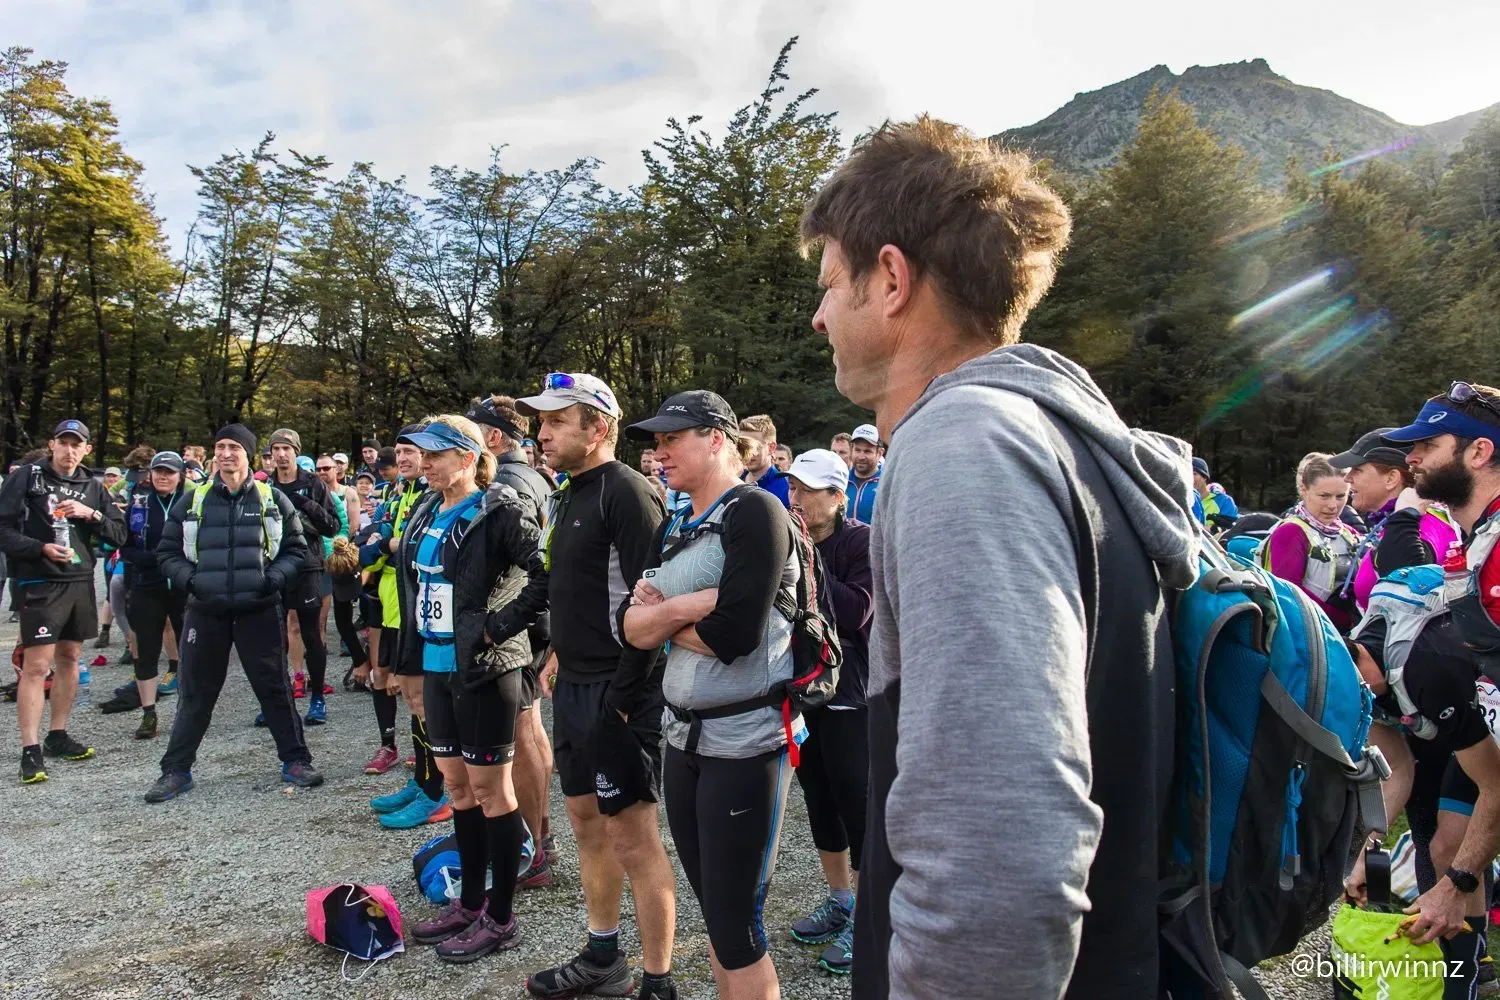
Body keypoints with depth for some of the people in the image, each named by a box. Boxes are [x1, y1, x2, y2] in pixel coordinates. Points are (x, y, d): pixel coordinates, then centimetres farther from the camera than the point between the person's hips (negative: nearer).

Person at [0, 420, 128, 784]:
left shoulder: (93, 487, 11)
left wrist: (91, 514, -9)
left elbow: (119, 533, 7)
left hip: (80, 582, 5)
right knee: (36, 666, -8)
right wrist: (42, 548, -20)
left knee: (69, 659, 12)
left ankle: (57, 736, 24)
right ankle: (30, 752, -5)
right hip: (40, 583, -5)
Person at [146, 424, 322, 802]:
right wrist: (190, 580, -7)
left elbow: (296, 549, 6)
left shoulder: (273, 500, 3)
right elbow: (167, 553, 11)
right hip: (205, 611, 1)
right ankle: (175, 770, 22)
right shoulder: (192, 502, 6)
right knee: (195, 693, 9)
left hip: (260, 611, -1)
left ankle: (295, 760, 16)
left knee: (274, 687, 5)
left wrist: (274, 578, -10)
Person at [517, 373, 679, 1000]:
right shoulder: (567, 498, 13)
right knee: (587, 822, 19)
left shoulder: (626, 493, -16)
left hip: (618, 693, -9)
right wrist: (561, 657, 15)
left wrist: (624, 695, -20)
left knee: (632, 838, 0)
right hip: (573, 687, 10)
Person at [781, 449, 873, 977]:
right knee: (819, 798, 15)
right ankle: (838, 900, 31)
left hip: (848, 694, -6)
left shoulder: (861, 542, -10)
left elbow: (857, 611, -21)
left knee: (856, 804, 1)